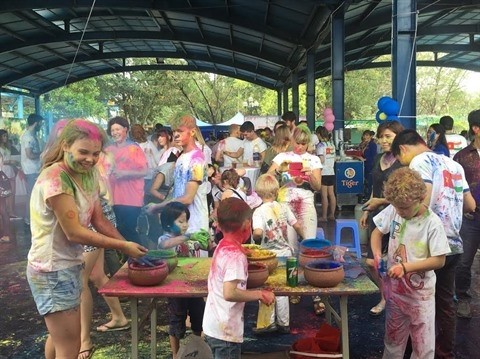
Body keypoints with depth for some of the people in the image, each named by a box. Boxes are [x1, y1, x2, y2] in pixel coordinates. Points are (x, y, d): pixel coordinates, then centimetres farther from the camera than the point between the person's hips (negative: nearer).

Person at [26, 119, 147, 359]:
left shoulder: (88, 175, 3)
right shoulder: (55, 178, -24)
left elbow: (99, 221, 5)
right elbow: (74, 232, -24)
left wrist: (130, 246, -7)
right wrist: (123, 247, -19)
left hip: (69, 265, 9)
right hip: (53, 270, -9)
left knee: (59, 337, 26)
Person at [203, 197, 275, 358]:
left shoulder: (222, 246, 2)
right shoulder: (236, 255, -23)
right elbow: (229, 293, -31)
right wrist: (260, 294, -21)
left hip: (214, 326, 8)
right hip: (225, 331, -8)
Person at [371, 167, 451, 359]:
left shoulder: (432, 223, -20)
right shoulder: (392, 211, -9)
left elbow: (439, 261, -17)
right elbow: (377, 232, 6)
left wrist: (405, 267, -25)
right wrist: (377, 254, -12)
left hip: (420, 291, -4)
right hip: (394, 286, 4)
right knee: (393, 338, 21)